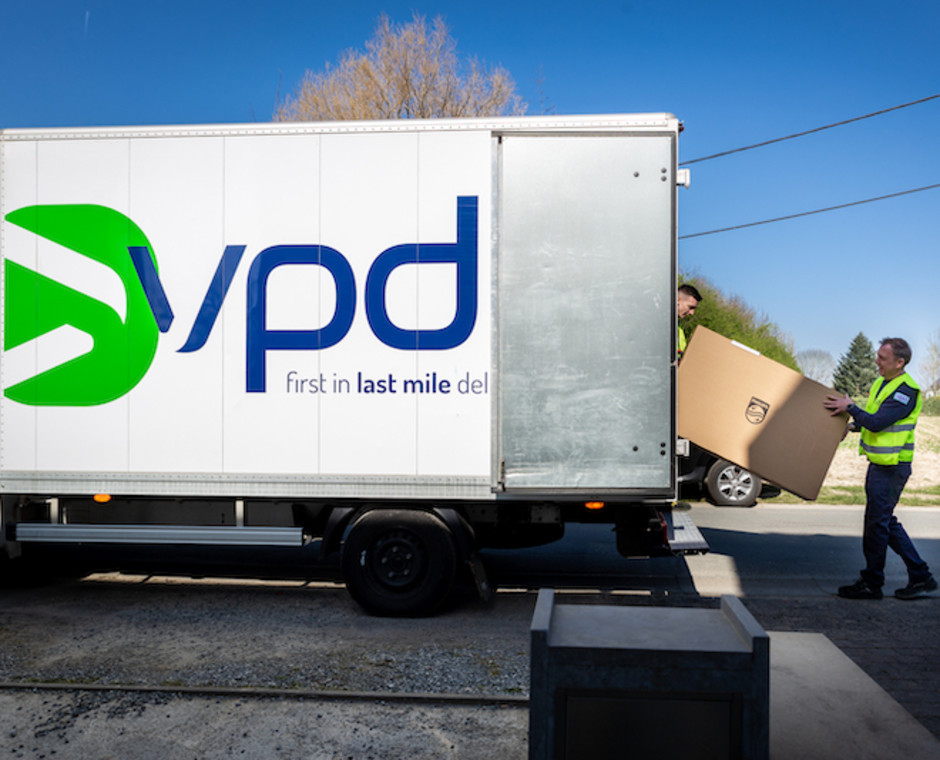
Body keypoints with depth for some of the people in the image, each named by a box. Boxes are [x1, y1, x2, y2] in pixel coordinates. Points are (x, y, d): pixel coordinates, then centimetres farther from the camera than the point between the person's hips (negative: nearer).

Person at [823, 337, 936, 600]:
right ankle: (920, 577, 21)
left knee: (876, 522, -3)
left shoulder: (906, 391, -18)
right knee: (887, 522, 14)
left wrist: (850, 407, -12)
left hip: (892, 467, -10)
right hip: (880, 464, 10)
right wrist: (852, 426, 9)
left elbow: (877, 423, -24)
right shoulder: (882, 383, 12)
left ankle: (871, 583, 8)